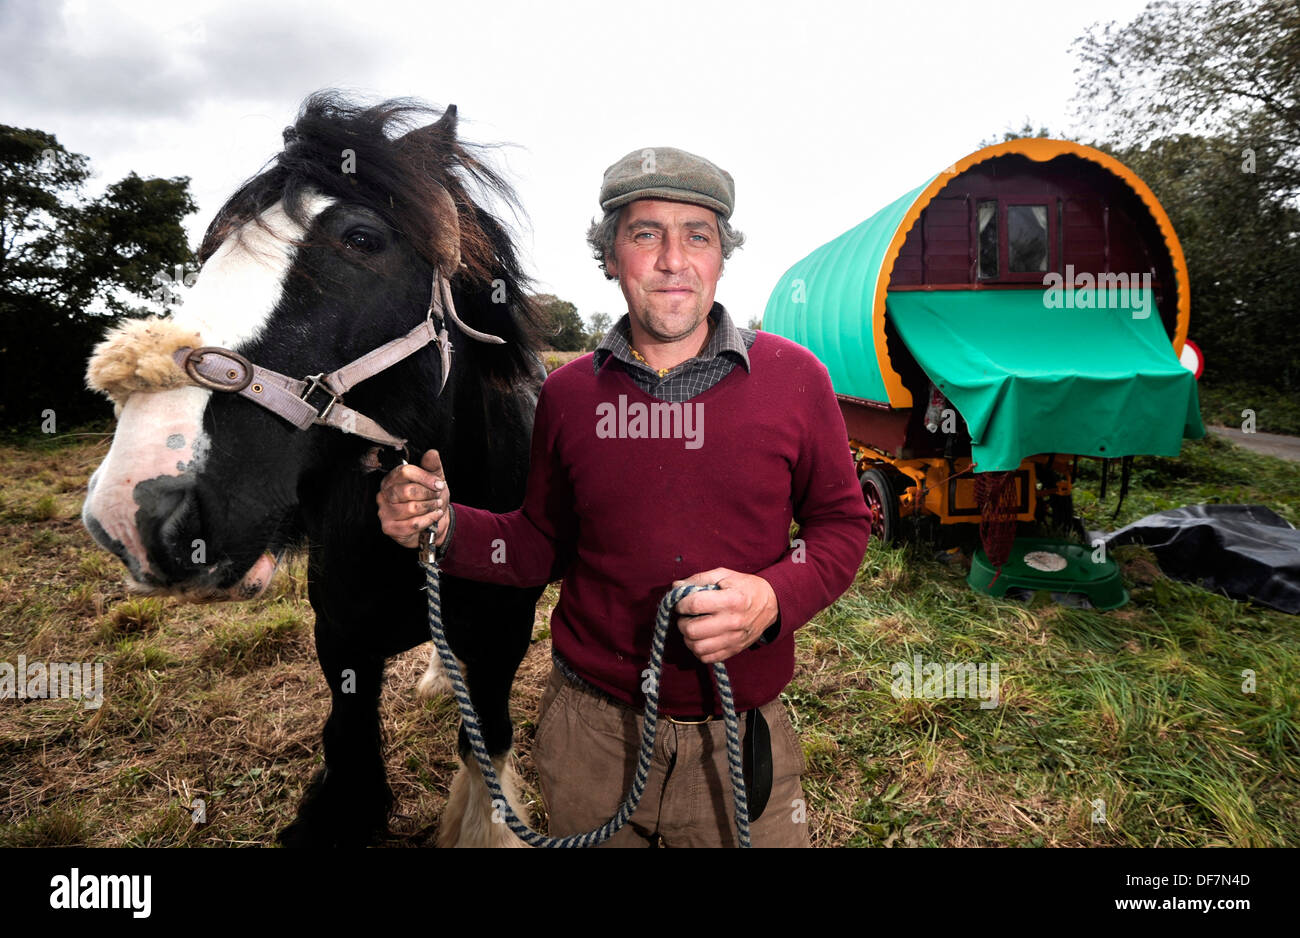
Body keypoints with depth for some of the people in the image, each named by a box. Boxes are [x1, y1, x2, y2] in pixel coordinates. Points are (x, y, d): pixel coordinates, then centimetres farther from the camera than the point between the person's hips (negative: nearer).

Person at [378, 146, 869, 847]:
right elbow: (543, 544, 8)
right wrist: (445, 526, -10)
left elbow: (841, 521, 1)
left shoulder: (793, 376, -7)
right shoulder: (568, 392, -1)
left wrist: (773, 598, -18)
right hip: (592, 733, 2)